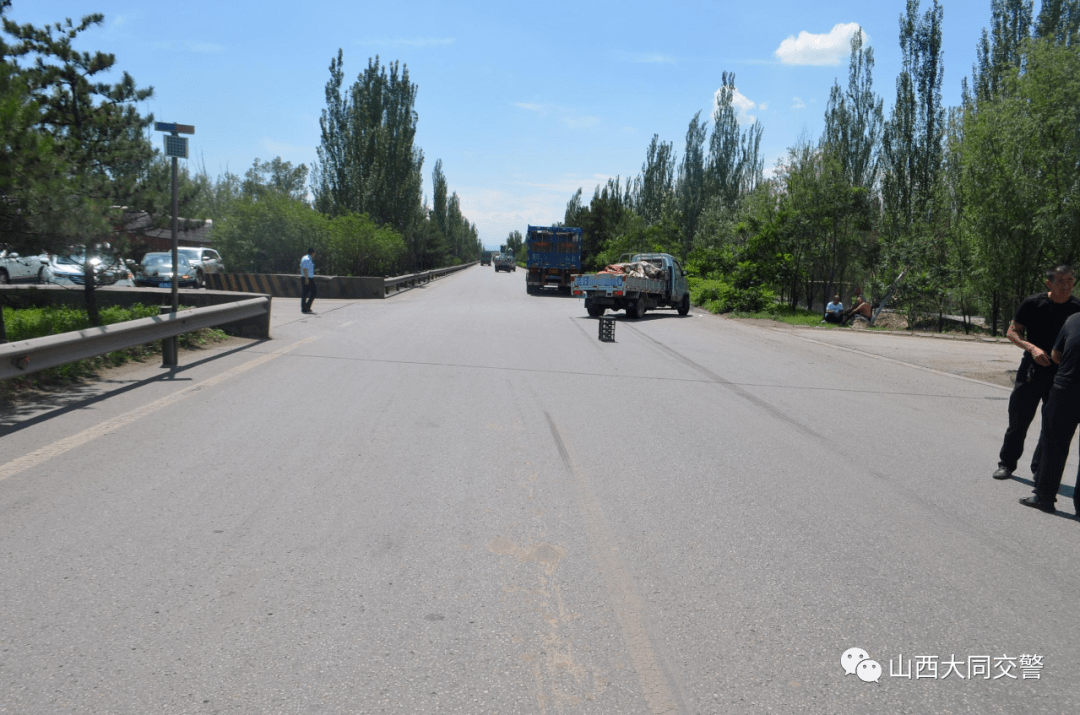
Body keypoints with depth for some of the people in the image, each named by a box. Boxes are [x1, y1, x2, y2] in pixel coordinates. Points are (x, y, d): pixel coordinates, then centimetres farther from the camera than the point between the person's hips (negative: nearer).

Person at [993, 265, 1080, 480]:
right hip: (1031, 372, -1)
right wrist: (1032, 348, -18)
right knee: (1019, 420, 6)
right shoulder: (1033, 303, -7)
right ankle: (1007, 463, 22)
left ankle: (1041, 469, 22)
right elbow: (1012, 332, -1)